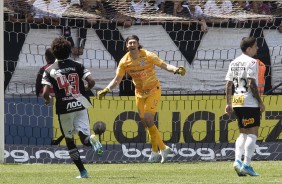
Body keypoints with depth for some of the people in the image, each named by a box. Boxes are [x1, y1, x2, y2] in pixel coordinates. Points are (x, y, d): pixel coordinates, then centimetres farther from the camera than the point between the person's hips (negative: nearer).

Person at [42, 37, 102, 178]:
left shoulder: (50, 71, -1)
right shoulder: (77, 66, 3)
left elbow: (45, 93, -10)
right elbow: (91, 82, -7)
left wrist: (47, 99, 13)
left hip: (64, 108, -1)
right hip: (80, 105, 1)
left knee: (69, 140, 13)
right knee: (84, 137, -2)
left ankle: (82, 171, 8)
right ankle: (91, 139, -39)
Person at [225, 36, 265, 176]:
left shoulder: (233, 63, 14)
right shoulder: (251, 62, -10)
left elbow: (228, 85, 12)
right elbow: (251, 84, -17)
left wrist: (229, 103, 16)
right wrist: (260, 102, -12)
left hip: (236, 102, 8)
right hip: (250, 103, -8)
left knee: (243, 133, 16)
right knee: (252, 134, -4)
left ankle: (237, 160, 1)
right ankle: (246, 165, -10)